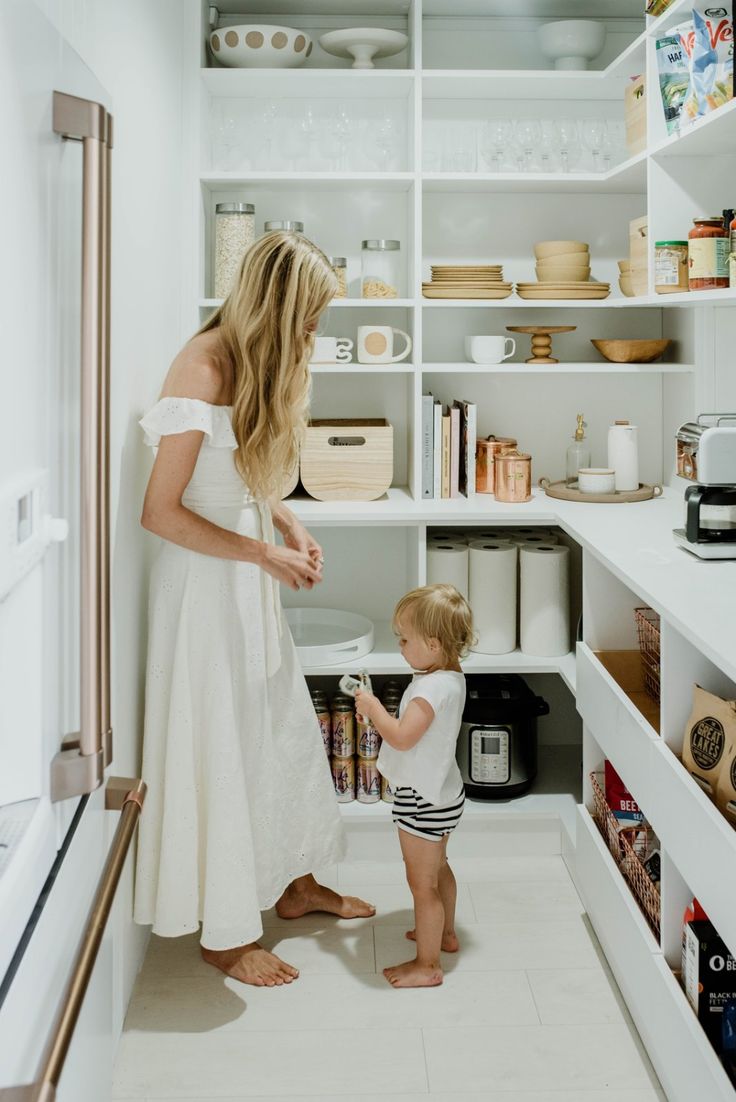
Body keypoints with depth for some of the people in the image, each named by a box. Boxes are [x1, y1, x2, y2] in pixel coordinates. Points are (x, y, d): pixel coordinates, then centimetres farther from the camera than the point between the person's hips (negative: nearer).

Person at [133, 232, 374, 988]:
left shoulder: (255, 360, 6)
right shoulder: (203, 369, -21)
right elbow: (162, 512, -23)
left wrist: (289, 526, 0)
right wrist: (264, 552, -19)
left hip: (250, 580, 9)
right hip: (205, 579, -9)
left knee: (286, 728, 18)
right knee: (220, 747, 2)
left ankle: (295, 884, 37)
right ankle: (224, 932, 17)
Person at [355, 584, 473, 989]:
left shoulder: (432, 686, -29)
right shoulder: (451, 677, 2)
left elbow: (402, 737, -35)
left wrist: (373, 708, -21)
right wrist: (379, 710, 0)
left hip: (423, 800, -10)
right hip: (442, 792, 10)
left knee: (422, 883, 3)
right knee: (438, 868, 28)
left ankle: (427, 965, 14)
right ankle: (445, 933, 46)